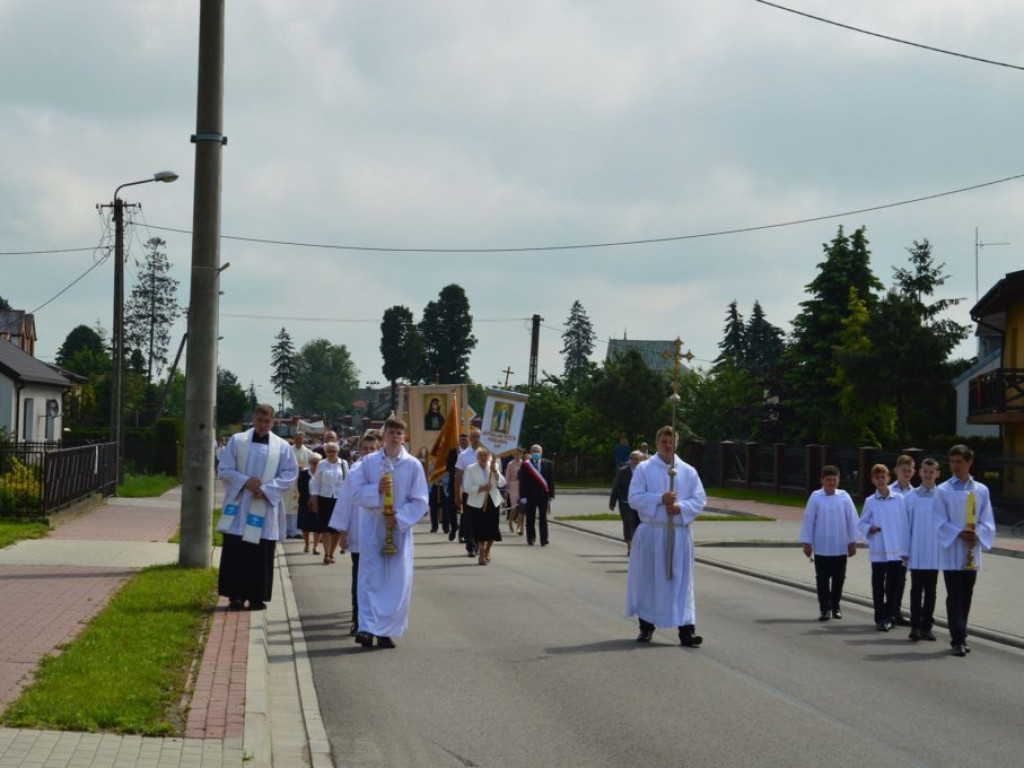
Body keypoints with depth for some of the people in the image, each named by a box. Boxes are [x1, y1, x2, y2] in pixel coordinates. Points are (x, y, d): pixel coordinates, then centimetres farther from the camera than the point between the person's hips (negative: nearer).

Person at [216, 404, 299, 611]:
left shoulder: (282, 447, 3)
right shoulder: (237, 441, 4)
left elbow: (290, 475, 1)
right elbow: (224, 470, 2)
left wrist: (266, 489, -13)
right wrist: (245, 481, -14)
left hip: (265, 509, 0)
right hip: (238, 507, 0)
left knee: (261, 556, 2)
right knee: (235, 554, 0)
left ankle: (257, 597, 9)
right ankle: (236, 596, 6)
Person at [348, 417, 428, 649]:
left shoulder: (413, 465, 0)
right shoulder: (368, 462, 2)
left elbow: (420, 501, -1)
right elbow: (357, 493, 0)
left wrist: (400, 518, -13)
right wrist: (377, 490, -17)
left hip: (400, 529, 0)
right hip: (372, 528, 0)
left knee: (397, 582, -1)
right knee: (370, 578, -5)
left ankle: (386, 631, 7)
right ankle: (368, 628, -8)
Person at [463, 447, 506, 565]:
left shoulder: (494, 467, 5)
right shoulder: (470, 469, -3)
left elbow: (502, 483, -6)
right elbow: (467, 488, -9)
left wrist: (495, 471, -19)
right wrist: (480, 488, -23)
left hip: (493, 502, 3)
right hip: (477, 503, -3)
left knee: (492, 530, 6)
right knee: (480, 530, -5)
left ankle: (487, 551, 31)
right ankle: (482, 554, 8)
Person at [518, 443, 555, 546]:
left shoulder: (547, 464, 4)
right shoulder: (525, 465, 0)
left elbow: (551, 480, 4)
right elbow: (522, 482, -2)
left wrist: (550, 495, -1)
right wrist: (523, 496, -9)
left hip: (543, 495, 1)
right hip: (530, 495, 0)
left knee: (543, 518, 2)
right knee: (530, 518, 5)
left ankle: (544, 541, 5)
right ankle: (530, 539, 14)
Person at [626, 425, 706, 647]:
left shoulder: (688, 471, 7)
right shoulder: (644, 469, 2)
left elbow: (700, 499, 4)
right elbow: (635, 498, -5)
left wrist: (680, 507, -14)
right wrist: (661, 499, -17)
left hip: (679, 533, 1)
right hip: (651, 532, -1)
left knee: (681, 581, -3)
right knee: (648, 579, 5)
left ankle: (686, 629, -5)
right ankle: (646, 626, 20)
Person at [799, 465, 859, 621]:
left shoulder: (844, 497, -1)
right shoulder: (815, 497, -4)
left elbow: (852, 519, 2)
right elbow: (808, 520, -1)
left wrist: (852, 542, 2)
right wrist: (807, 543, -2)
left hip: (840, 547, 1)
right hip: (821, 548, -1)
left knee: (839, 578, 10)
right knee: (822, 579, 2)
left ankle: (835, 605, 26)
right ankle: (825, 609, 8)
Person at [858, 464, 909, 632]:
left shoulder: (899, 499, 1)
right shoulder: (870, 501, 1)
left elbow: (904, 524, 3)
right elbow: (862, 523, 8)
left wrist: (905, 548, 1)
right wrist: (869, 529, -14)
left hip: (896, 550, 1)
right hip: (878, 551, -1)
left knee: (893, 584, 7)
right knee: (878, 585, 2)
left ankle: (890, 614, 20)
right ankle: (881, 619, 8)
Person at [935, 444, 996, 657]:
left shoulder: (981, 491, 6)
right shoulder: (943, 491, -2)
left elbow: (987, 521, 6)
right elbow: (940, 522, -3)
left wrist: (976, 534, -13)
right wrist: (960, 534, -16)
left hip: (972, 553, 3)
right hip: (951, 552, -3)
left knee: (966, 597, 10)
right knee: (955, 597, -6)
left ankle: (960, 637, 20)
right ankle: (958, 641, -7)